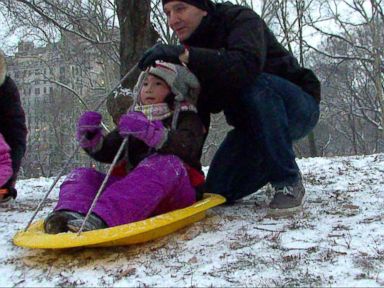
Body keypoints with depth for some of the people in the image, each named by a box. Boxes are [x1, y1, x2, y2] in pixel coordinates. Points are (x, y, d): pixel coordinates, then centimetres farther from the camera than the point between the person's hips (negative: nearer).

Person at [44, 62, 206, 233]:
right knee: (81, 175, -8)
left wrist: (150, 132, -32)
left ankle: (103, 218, -53)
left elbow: (187, 147, -17)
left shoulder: (186, 118, 7)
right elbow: (105, 153, 17)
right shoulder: (134, 119, 24)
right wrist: (89, 137, -5)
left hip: (175, 194, -5)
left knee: (165, 163, -36)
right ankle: (72, 213, -44)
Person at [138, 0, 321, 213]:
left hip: (298, 109, -6)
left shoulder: (241, 19, -19)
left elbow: (248, 65, -42)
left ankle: (289, 183, -22)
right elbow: (197, 116, -4)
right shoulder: (192, 49, 1)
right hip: (252, 123, 6)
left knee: (255, 85, -38)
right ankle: (275, 164, 21)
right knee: (217, 192, -7)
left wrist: (186, 55, -46)